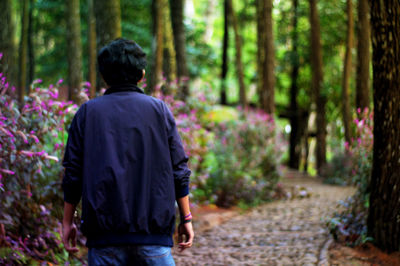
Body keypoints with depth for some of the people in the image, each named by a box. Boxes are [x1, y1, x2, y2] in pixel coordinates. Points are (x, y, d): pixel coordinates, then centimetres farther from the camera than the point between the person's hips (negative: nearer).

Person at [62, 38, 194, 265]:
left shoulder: (87, 113, 4)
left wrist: (68, 222, 12)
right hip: (154, 229, 0)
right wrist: (186, 218, 10)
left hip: (104, 233, 1)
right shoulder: (159, 109, 3)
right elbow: (178, 170, 2)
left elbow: (73, 173, 3)